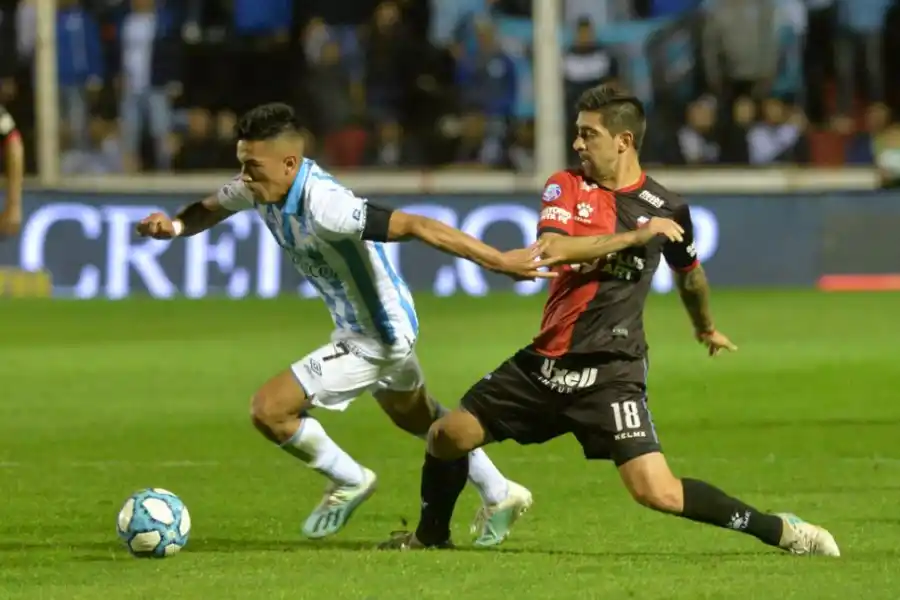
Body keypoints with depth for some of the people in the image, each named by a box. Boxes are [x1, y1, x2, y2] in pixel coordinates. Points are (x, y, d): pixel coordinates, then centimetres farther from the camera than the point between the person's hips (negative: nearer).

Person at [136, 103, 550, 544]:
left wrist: (500, 261, -41)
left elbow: (416, 226, -38)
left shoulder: (323, 206, -36)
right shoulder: (261, 188, -10)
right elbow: (209, 210, 9)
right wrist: (173, 225, -15)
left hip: (375, 338, -10)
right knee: (415, 417, 31)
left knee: (269, 410, -12)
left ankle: (349, 482, 12)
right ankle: (499, 497, 48)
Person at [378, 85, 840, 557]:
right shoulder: (566, 187, 1)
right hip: (545, 360, 4)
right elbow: (551, 248, -19)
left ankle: (780, 532, -4)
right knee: (447, 435, 3)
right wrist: (635, 236, -20)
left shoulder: (666, 209, -1)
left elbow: (689, 273, 20)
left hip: (611, 373, -4)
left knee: (658, 492, -17)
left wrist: (706, 328, 36)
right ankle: (431, 534, 30)